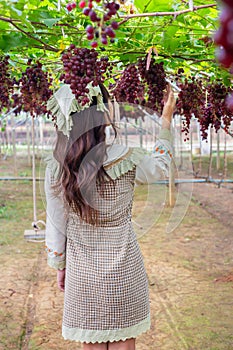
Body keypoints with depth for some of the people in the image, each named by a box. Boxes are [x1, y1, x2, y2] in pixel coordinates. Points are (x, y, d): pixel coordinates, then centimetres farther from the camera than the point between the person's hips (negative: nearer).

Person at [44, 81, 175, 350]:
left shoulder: (56, 168, -12)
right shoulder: (128, 161, -17)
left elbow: (56, 224, -3)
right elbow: (159, 167, 6)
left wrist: (59, 267, 12)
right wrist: (166, 119, 15)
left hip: (82, 271, 2)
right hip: (122, 269, -1)